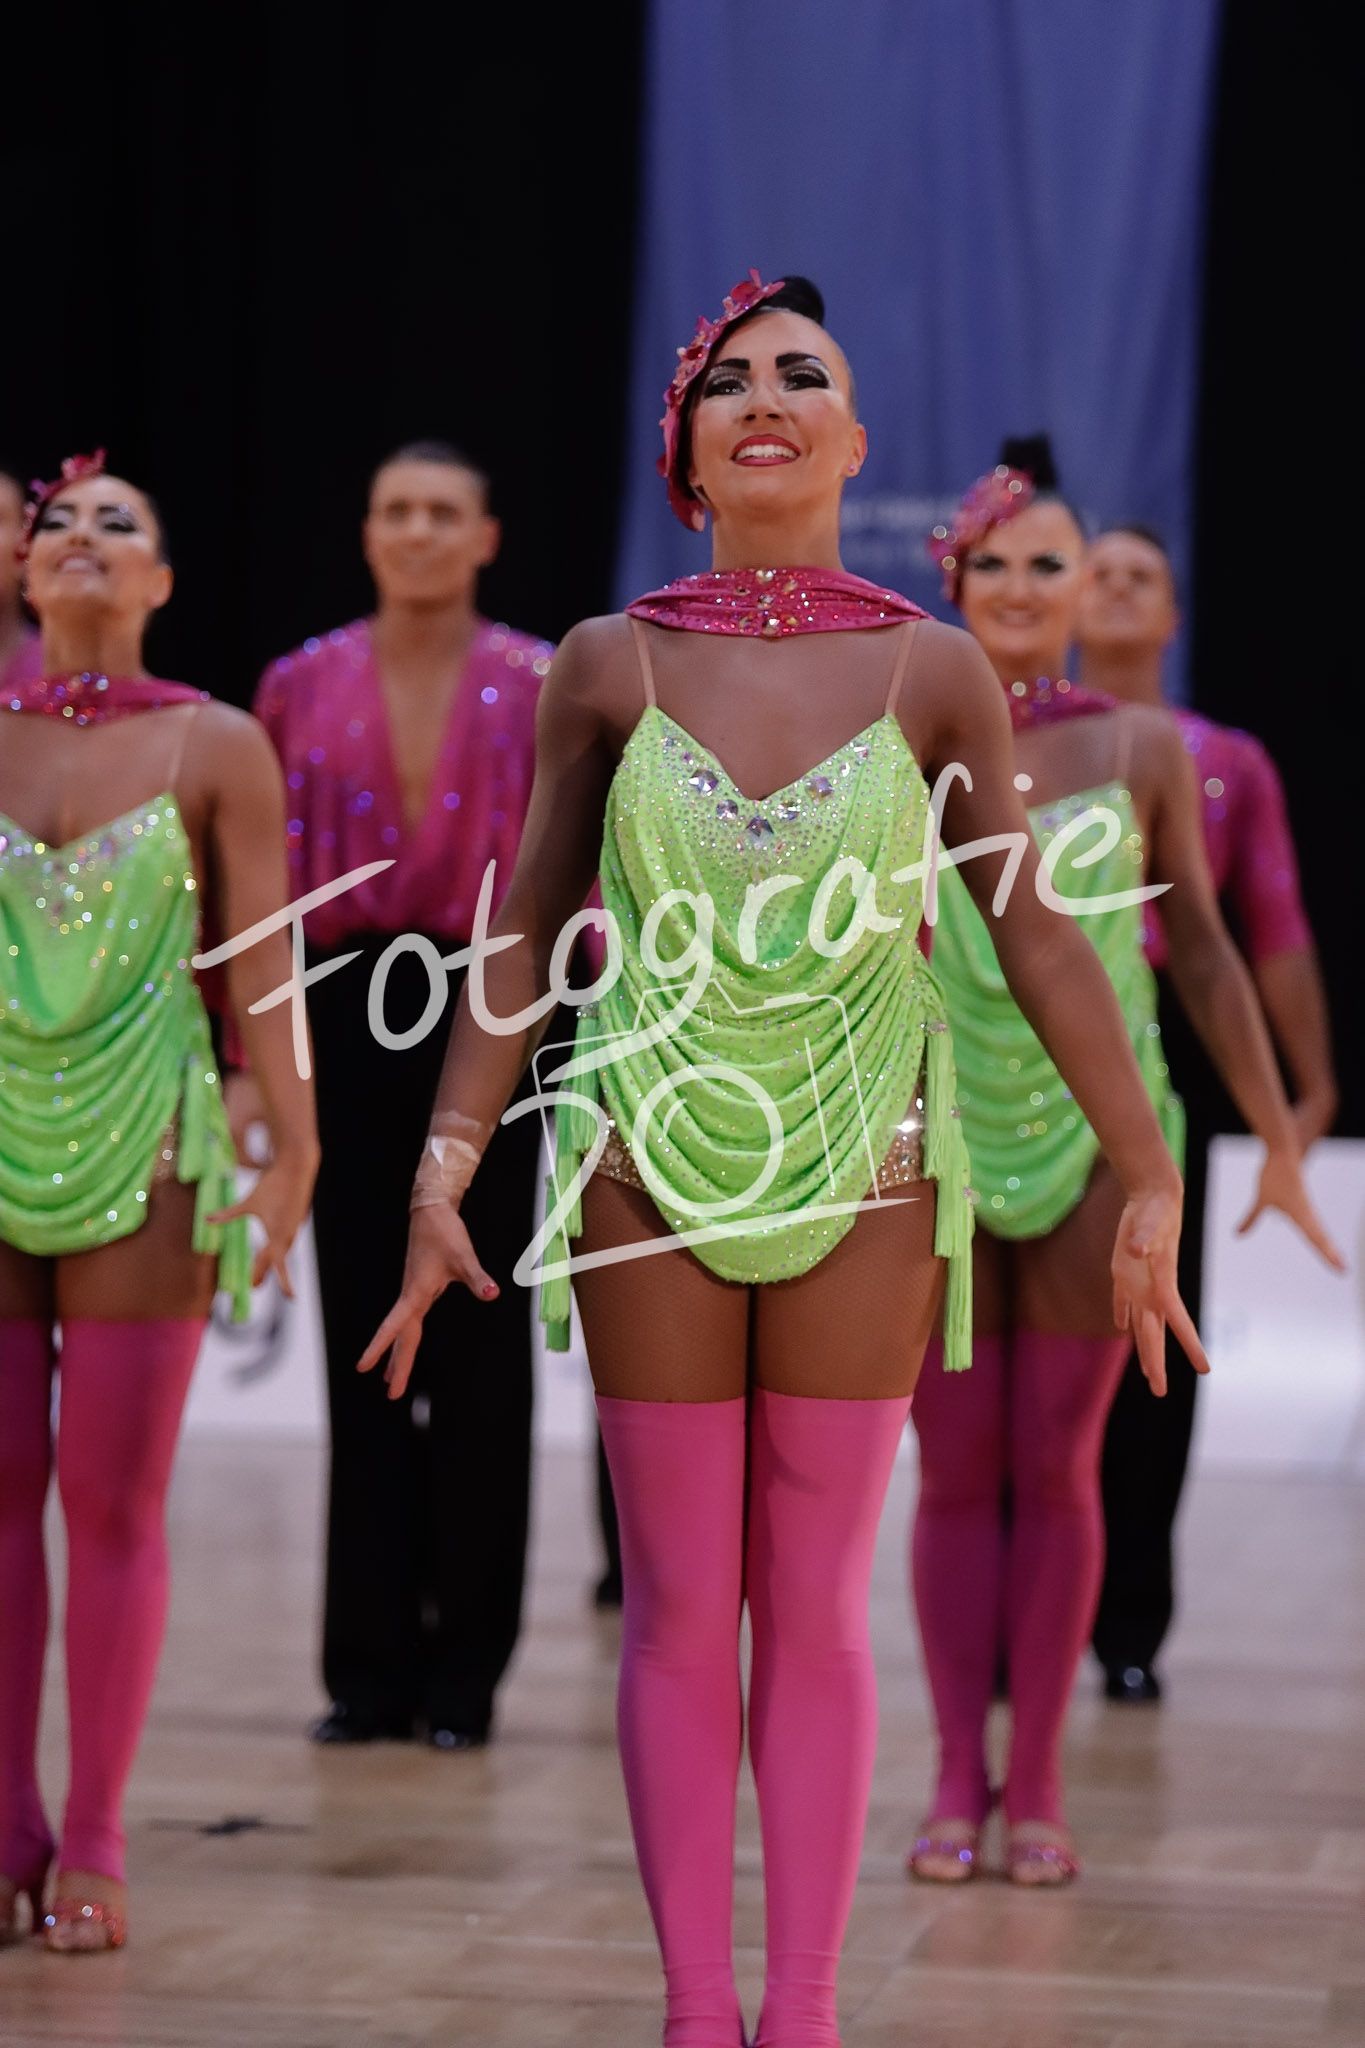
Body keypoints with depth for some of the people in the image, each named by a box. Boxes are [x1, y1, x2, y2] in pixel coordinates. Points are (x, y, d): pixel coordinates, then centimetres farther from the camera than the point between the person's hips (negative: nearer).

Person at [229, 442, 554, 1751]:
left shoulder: (541, 688, 1)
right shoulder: (302, 688, 5)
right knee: (362, 1339, 4)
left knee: (479, 1346, 3)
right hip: (346, 1013, 2)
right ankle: (370, 1664, 11)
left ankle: (463, 1666, 10)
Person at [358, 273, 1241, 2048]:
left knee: (819, 1610, 5)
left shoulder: (934, 671, -2)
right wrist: (445, 1174, 0)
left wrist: (1150, 1178, 2)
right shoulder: (608, 666, 0)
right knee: (680, 1610, 4)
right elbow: (522, 945, 4)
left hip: (862, 1185, 0)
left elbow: (1036, 936, 1)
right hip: (652, 1179, 0)